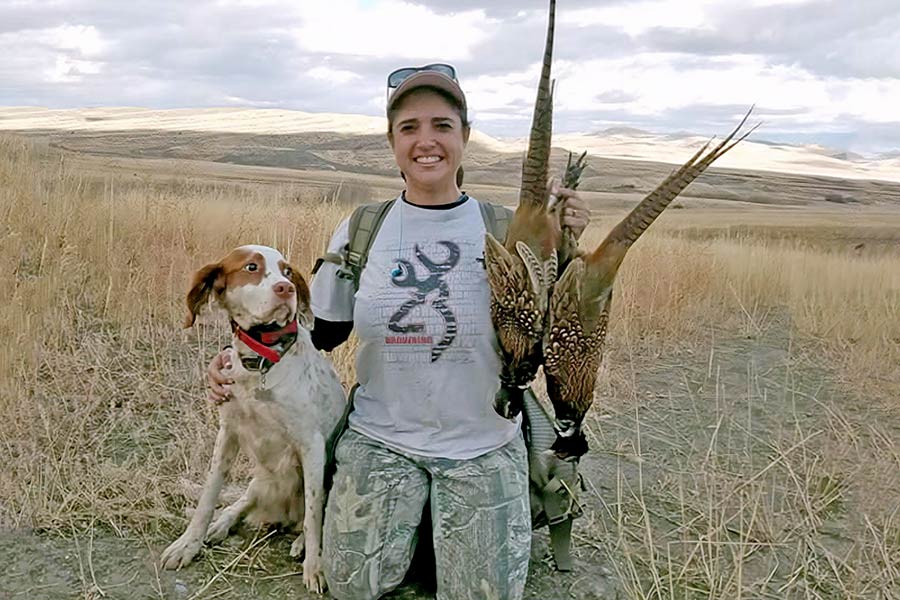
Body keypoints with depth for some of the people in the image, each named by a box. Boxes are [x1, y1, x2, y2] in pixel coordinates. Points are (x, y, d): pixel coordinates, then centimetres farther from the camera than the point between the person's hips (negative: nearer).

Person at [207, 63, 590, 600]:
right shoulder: (361, 231, -1)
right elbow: (324, 331, 8)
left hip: (483, 446, 0)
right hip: (380, 439, 1)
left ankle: (437, 519, 22)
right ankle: (410, 518, 19)